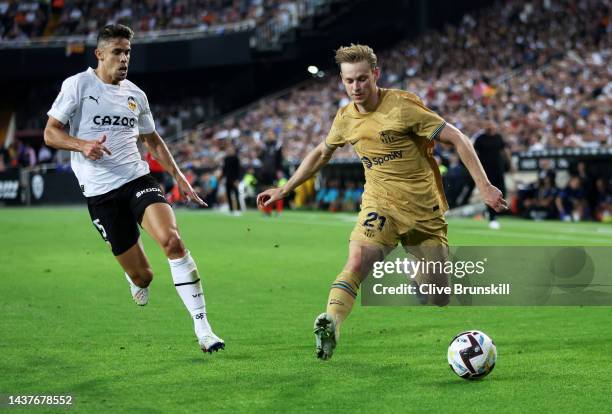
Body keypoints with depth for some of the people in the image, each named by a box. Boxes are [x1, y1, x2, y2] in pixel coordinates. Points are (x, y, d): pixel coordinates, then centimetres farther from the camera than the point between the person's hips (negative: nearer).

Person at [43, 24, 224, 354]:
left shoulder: (135, 94, 13)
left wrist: (178, 177, 17)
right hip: (100, 193, -3)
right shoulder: (77, 85, 0)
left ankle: (202, 329, -23)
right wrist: (82, 146, -21)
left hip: (138, 180, 3)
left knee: (172, 240, -25)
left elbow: (153, 140, 26)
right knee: (141, 276, -4)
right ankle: (139, 286, 38)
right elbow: (50, 133, -2)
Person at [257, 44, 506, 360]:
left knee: (438, 299, 0)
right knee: (357, 261, -29)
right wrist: (284, 189, 23)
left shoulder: (402, 107, -14)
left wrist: (484, 186, -18)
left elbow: (457, 139, -12)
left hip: (424, 208, -2)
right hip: (380, 204, 2)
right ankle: (329, 325, -42)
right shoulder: (345, 118, 2)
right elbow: (321, 153, 23)